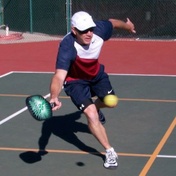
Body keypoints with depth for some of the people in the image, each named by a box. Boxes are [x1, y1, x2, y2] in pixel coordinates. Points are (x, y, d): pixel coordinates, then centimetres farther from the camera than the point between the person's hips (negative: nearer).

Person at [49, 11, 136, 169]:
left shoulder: (99, 29, -30)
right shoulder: (67, 47, -43)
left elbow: (112, 22, -5)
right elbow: (59, 76, -51)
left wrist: (127, 25, 17)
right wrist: (54, 97, -70)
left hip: (96, 74, 5)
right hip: (75, 81, -5)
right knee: (91, 114, -20)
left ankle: (95, 108, 60)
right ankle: (110, 152, -2)